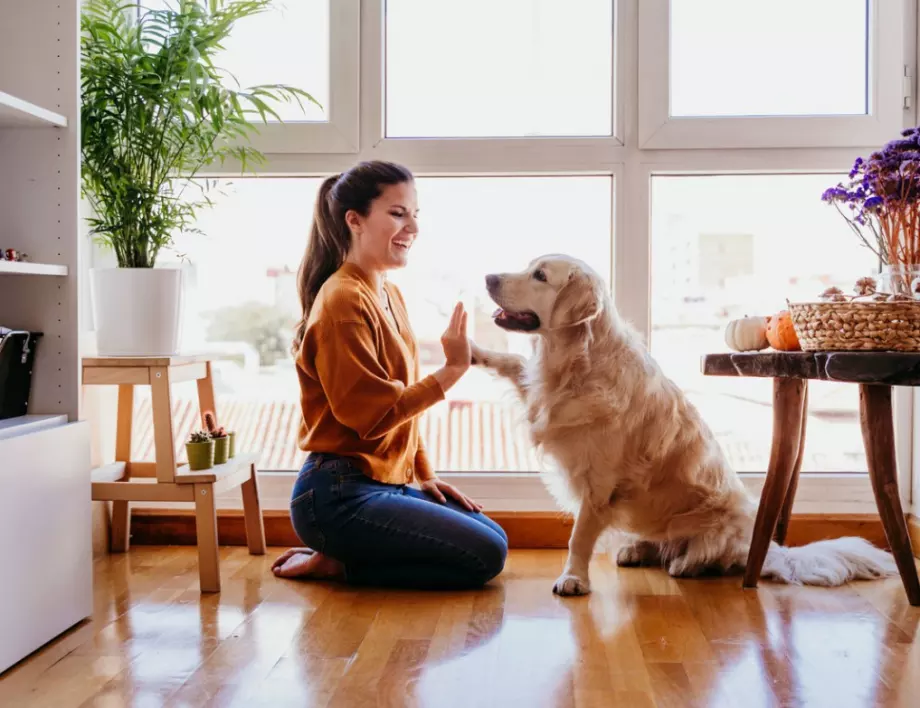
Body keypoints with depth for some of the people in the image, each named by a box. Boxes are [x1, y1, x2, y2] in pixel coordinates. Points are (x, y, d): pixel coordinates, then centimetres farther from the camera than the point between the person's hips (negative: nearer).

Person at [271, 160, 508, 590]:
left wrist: (424, 475, 11)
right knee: (484, 556, -11)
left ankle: (339, 558, 11)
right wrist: (452, 370, -21)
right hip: (339, 496, -9)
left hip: (386, 484, 10)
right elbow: (373, 415, -21)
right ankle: (335, 564, -1)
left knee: (494, 538, 13)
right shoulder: (343, 301, -17)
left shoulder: (390, 296, 12)